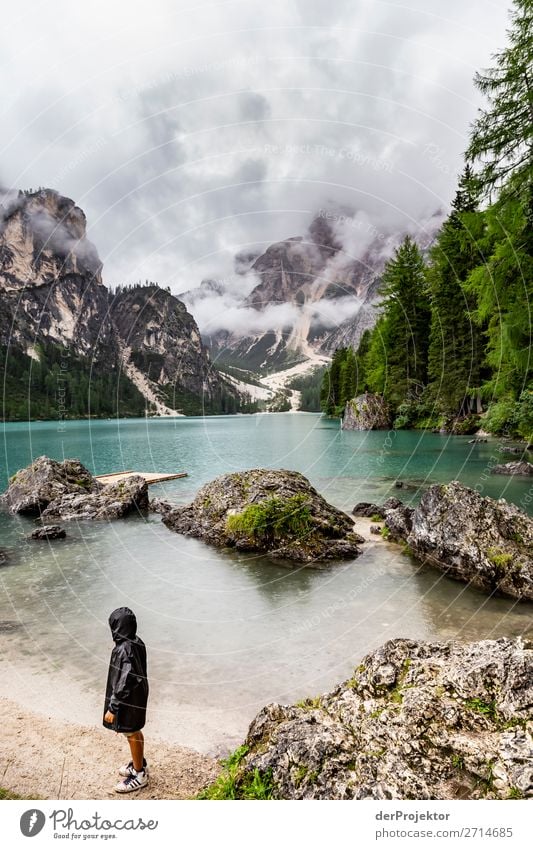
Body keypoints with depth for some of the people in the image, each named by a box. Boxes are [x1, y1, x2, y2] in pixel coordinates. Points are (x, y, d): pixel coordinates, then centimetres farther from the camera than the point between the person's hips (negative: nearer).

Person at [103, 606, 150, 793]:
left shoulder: (124, 650, -32)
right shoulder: (137, 643, -5)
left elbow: (123, 683, -28)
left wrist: (112, 708, -18)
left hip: (128, 701, -8)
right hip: (137, 696, 8)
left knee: (132, 735, 12)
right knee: (135, 732, 26)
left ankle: (139, 775, 31)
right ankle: (139, 763, 46)